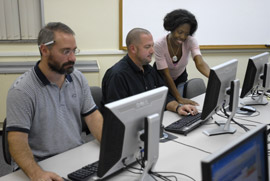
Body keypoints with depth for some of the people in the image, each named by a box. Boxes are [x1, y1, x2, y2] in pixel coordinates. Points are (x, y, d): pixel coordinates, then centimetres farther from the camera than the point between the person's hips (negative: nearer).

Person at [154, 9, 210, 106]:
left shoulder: (190, 41, -25)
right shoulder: (159, 45, -31)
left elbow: (200, 63, -40)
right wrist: (179, 98, -38)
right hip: (161, 79, -2)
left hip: (180, 78, 2)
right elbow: (166, 74, -31)